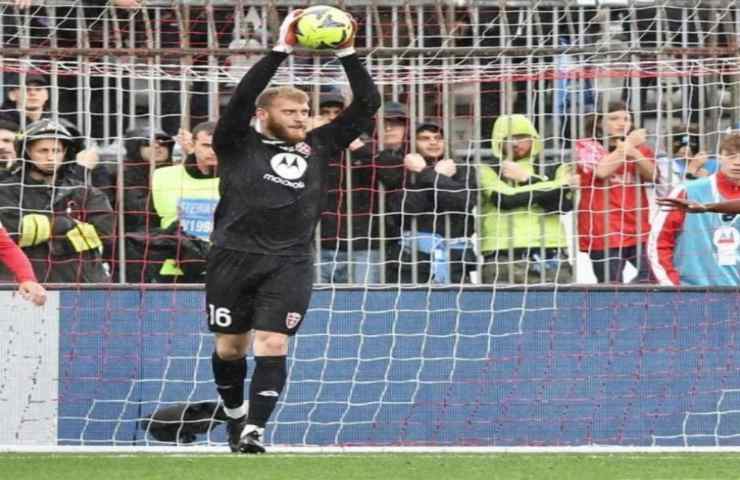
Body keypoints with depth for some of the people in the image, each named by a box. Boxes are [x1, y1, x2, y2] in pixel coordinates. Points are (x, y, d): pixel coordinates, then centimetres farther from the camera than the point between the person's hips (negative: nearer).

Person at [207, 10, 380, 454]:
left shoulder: (318, 148, 13)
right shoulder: (239, 145, 4)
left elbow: (367, 104, 11)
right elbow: (242, 98, -13)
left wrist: (347, 53, 0)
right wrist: (281, 50, -18)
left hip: (290, 263, 1)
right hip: (234, 257, -1)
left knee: (273, 345, -11)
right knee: (230, 347, 10)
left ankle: (254, 430, -11)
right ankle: (235, 415, 33)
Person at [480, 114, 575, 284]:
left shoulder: (554, 170, 19)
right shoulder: (488, 172, 12)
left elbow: (564, 203, 1)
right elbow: (505, 199, -7)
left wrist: (526, 179, 1)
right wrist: (554, 187, -1)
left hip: (550, 255, 2)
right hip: (503, 256, -2)